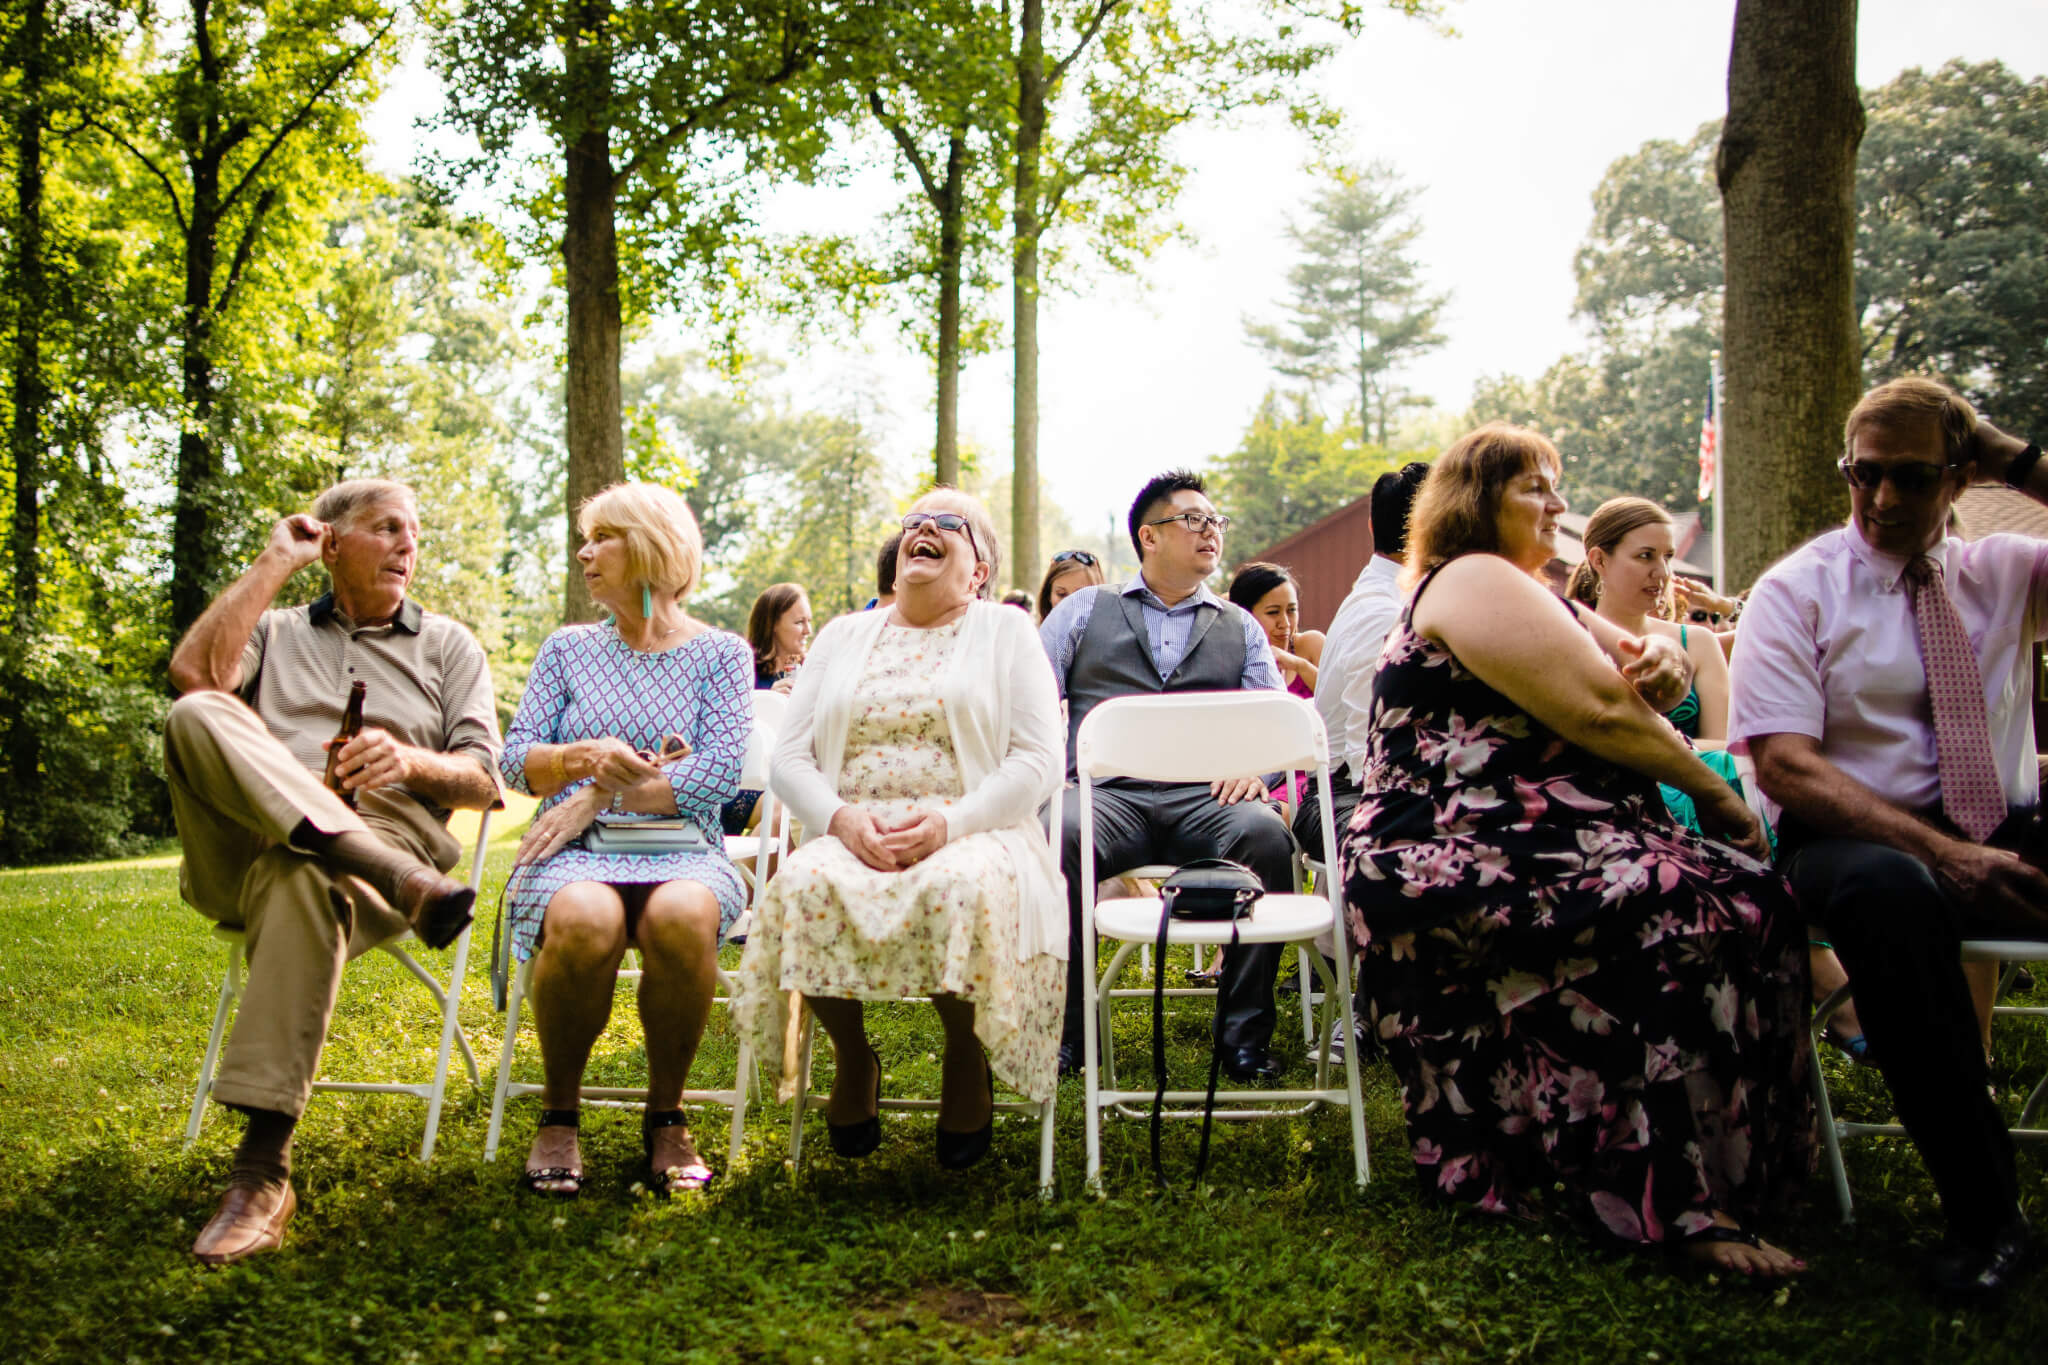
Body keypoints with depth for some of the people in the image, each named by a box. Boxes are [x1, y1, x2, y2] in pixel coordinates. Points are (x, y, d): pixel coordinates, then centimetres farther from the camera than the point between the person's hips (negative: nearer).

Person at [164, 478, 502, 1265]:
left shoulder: (447, 646, 24)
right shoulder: (277, 632, 27)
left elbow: (481, 783, 13)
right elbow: (193, 674, 2)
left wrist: (410, 762, -9)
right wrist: (272, 565, 9)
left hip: (387, 836, -2)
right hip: (244, 847, 2)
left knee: (303, 879, -40)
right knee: (196, 719, -29)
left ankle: (262, 1173, -44)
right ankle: (404, 885, -45)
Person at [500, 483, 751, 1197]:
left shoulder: (720, 652, 10)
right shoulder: (568, 648, 19)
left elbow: (720, 772, -4)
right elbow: (515, 759, 9)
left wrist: (600, 795, -9)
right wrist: (584, 757, -13)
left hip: (681, 850, -1)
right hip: (574, 852, 1)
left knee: (683, 915, -38)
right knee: (583, 918, -36)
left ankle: (666, 1115, -16)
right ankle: (558, 1113, -13)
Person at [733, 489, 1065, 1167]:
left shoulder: (1005, 631, 11)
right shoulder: (843, 637, 21)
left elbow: (1038, 761, 0)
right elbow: (789, 756, 12)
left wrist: (949, 821, -16)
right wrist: (842, 818, -10)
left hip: (970, 836, -2)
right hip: (851, 838, 2)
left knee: (961, 889, -38)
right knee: (802, 885, -32)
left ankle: (966, 1059, -8)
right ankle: (852, 1054, -5)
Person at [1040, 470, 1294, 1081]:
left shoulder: (1241, 628, 24)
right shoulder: (1084, 610, 20)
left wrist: (1253, 765, -7)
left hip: (1203, 797, 2)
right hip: (1107, 795, -1)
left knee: (1267, 835, -33)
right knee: (1056, 836, -36)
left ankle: (1244, 1032, -21)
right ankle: (1062, 1029, -20)